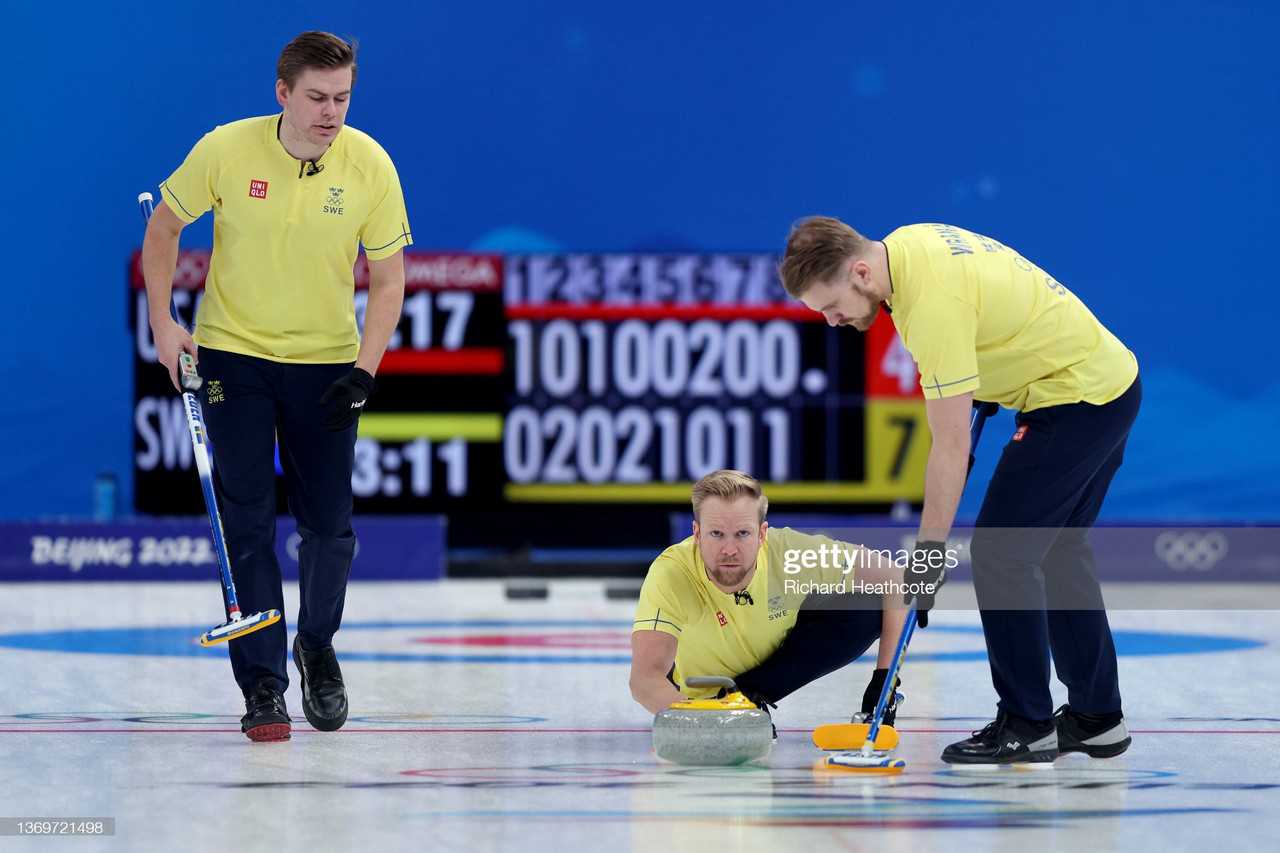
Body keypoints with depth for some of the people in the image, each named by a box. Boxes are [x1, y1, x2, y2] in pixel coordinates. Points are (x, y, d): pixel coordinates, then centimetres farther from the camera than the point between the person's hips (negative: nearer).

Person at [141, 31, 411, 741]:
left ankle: (316, 647, 30)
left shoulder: (370, 166, -11)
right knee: (247, 518, -7)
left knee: (328, 526, 2)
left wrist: (364, 373, -14)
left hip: (327, 363, 1)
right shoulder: (226, 150, -14)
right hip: (233, 354, -1)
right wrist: (162, 321, -5)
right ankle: (262, 687, -3)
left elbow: (388, 278, -4)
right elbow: (164, 226, 3)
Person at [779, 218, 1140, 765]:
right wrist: (985, 386, 20)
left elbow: (951, 446, -24)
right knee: (1058, 552, 16)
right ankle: (1097, 719, 22)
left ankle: (1028, 726, -4)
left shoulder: (933, 301, -27)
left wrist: (930, 546, -19)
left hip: (1077, 399, -10)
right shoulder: (906, 244, 1)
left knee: (1001, 552, -9)